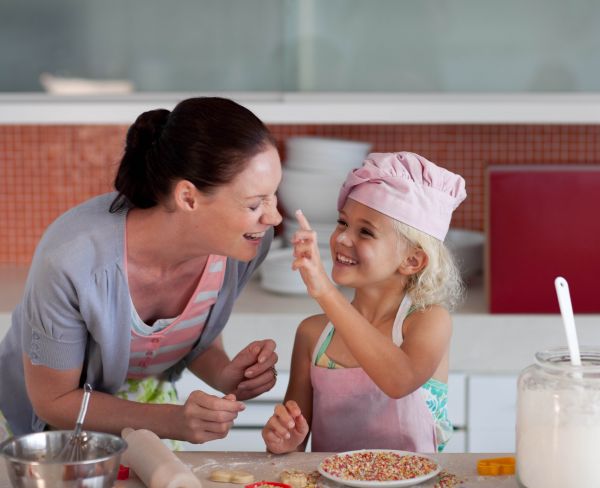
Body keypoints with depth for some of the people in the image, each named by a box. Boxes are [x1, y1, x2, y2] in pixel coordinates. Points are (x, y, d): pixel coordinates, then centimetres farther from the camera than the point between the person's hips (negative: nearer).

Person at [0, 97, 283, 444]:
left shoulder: (245, 243, -19)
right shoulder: (72, 260, -32)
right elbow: (52, 401, -18)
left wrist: (226, 376, -18)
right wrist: (173, 421, -29)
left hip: (148, 408, 3)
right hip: (53, 423, -3)